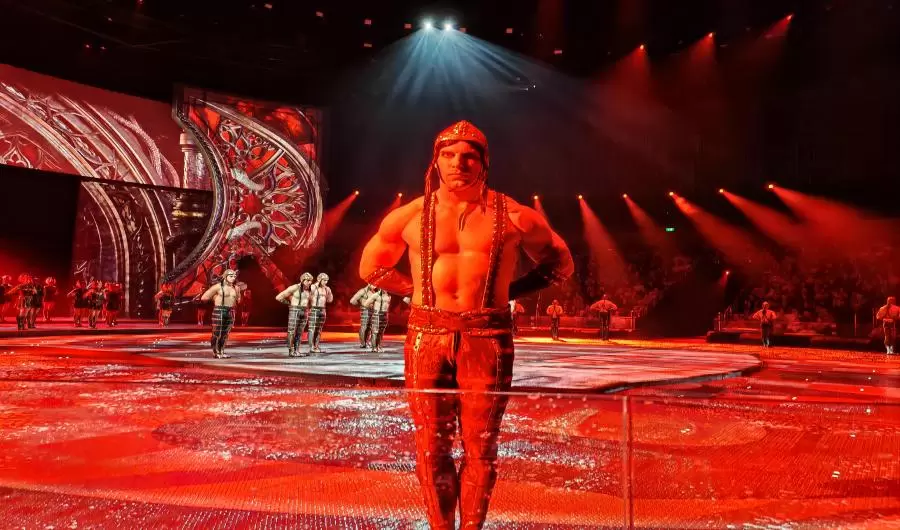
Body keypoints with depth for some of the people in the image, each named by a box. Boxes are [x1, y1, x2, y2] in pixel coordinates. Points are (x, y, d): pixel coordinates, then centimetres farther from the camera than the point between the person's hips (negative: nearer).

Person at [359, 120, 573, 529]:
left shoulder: (513, 216, 1)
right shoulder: (410, 216, 4)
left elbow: (560, 263, 13)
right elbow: (371, 266, 18)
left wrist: (509, 291, 4)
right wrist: (417, 291, 7)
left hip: (487, 338, -1)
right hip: (427, 336, 1)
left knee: (480, 445, 5)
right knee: (432, 445, 6)